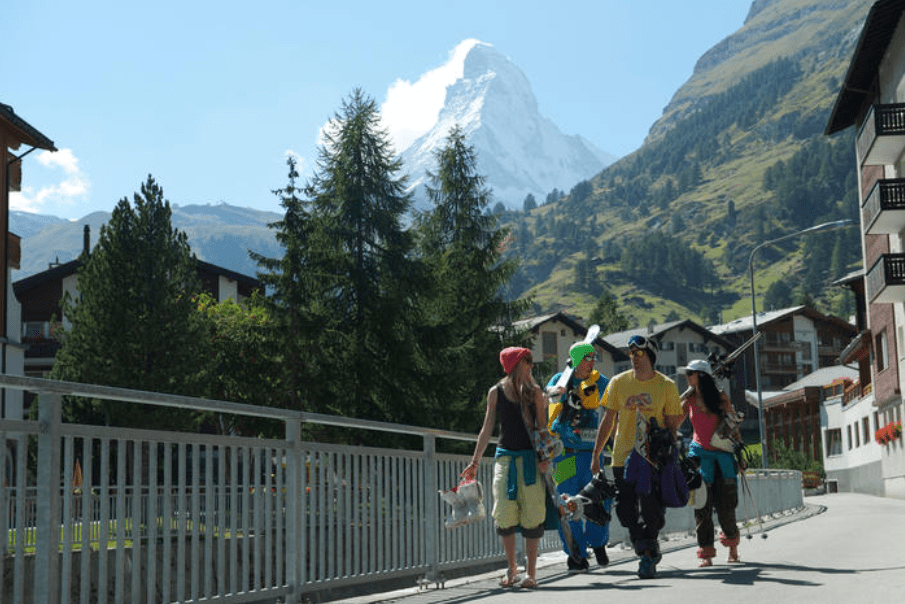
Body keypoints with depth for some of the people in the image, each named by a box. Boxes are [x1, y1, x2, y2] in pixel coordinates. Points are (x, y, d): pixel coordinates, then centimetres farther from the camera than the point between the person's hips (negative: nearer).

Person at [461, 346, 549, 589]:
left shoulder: (534, 392, 7)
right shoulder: (496, 392, 6)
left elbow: (542, 427, 6)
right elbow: (487, 429, 10)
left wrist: (544, 457, -9)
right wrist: (474, 463, 8)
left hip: (530, 458, 0)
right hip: (505, 457, 0)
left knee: (531, 516, -4)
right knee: (505, 515, -8)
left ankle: (530, 572, 4)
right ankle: (511, 568, 11)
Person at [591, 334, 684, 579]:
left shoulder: (666, 386, 0)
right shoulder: (618, 383, 3)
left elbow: (672, 425, 4)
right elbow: (608, 420, 9)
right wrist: (596, 453, 8)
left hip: (654, 458, -2)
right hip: (623, 457, 2)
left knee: (652, 512, -6)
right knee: (626, 512, 3)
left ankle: (648, 558, 11)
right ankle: (649, 551, 24)